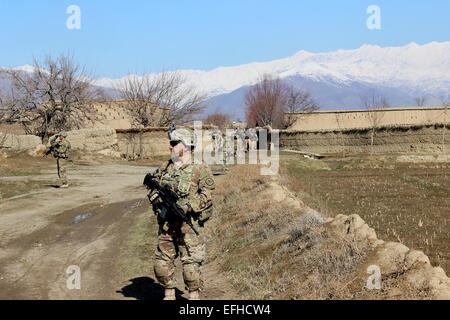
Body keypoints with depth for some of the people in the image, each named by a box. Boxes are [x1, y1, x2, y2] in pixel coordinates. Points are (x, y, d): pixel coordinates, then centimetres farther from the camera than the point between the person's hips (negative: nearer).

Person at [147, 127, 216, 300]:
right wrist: (157, 199, -4)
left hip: (188, 225, -6)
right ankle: (169, 296, 25)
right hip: (166, 225, 6)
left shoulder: (199, 171, -4)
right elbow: (153, 190, 17)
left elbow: (206, 197, -11)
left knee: (191, 263, -5)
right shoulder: (164, 169, 13)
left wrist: (187, 205, -21)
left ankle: (194, 297, 8)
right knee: (162, 262, 11)